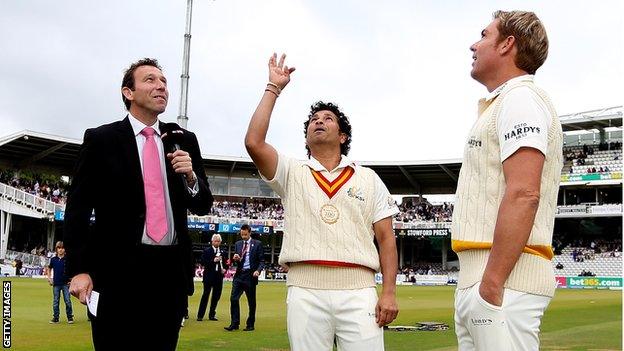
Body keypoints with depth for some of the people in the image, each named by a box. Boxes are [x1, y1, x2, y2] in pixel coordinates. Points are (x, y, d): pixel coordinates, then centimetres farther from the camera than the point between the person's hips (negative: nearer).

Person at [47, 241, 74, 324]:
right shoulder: (53, 259, 4)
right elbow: (49, 269, 19)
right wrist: (49, 278, 9)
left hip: (66, 283, -2)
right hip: (56, 284, 2)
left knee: (68, 301, -1)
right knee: (55, 301, 7)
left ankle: (70, 317, 7)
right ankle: (55, 318, 15)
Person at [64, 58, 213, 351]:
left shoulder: (184, 140, 10)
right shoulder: (101, 139, 1)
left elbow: (203, 206, 12)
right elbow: (77, 208, 0)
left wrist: (191, 177, -9)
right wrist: (78, 270, -8)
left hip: (171, 271, 3)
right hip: (118, 272, -3)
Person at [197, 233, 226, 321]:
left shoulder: (222, 252, 9)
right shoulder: (207, 251, -2)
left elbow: (224, 263, 18)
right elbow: (203, 263, -10)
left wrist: (224, 269, -1)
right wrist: (213, 261, -20)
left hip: (219, 276, 4)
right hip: (209, 276, -4)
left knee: (216, 296, 6)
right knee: (205, 295, -2)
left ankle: (212, 314, 16)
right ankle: (200, 315, 2)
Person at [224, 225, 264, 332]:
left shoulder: (257, 244, 1)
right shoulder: (238, 244, 13)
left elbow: (262, 260, -1)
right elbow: (236, 261, 15)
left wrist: (258, 270, -18)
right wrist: (235, 259, -9)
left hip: (250, 275, -3)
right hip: (239, 274, 4)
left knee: (251, 302, 3)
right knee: (233, 299, -5)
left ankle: (250, 325, 13)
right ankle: (234, 323, 1)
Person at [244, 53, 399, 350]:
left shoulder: (368, 179, 16)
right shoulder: (292, 173, 15)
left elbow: (386, 238, 11)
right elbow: (253, 142, -2)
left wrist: (389, 292, -2)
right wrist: (273, 88, 6)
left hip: (358, 291, 0)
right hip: (305, 290, 0)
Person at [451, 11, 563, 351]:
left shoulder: (520, 98, -7)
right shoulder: (500, 105, 24)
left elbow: (524, 195, -21)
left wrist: (492, 282, -24)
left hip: (503, 278, -10)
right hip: (476, 278, 10)